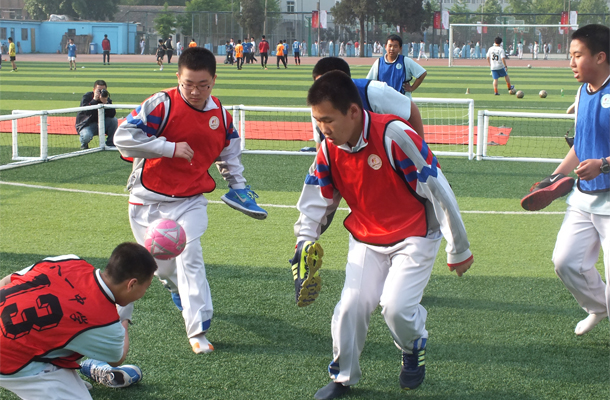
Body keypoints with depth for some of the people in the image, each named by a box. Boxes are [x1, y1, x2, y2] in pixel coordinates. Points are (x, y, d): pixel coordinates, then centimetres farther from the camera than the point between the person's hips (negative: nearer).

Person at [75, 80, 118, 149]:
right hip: (86, 125, -4)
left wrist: (105, 102, -32)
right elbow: (85, 111, -30)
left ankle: (110, 144, -4)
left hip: (100, 124, 4)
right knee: (86, 136, -36)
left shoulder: (107, 99, -3)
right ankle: (84, 145, 4)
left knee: (114, 120, -21)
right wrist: (94, 100, -35)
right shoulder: (87, 96, -12)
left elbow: (112, 115, -19)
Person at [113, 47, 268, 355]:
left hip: (191, 200, 1)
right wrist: (171, 148, -26)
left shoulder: (220, 115, 0)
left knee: (189, 255, -17)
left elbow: (229, 151, 20)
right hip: (150, 199, -1)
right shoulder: (162, 104, -17)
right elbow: (123, 136, -23)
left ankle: (198, 329, -15)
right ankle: (178, 287, 46)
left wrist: (237, 186, 19)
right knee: (161, 263, 9)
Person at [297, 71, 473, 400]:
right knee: (350, 307, -4)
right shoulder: (329, 150, -9)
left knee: (396, 307, -18)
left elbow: (437, 190, -21)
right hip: (365, 240, 5)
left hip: (414, 237, -5)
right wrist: (304, 242, -7)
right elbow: (316, 199, 7)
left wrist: (459, 249, -13)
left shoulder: (395, 136, -28)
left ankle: (414, 348, 17)